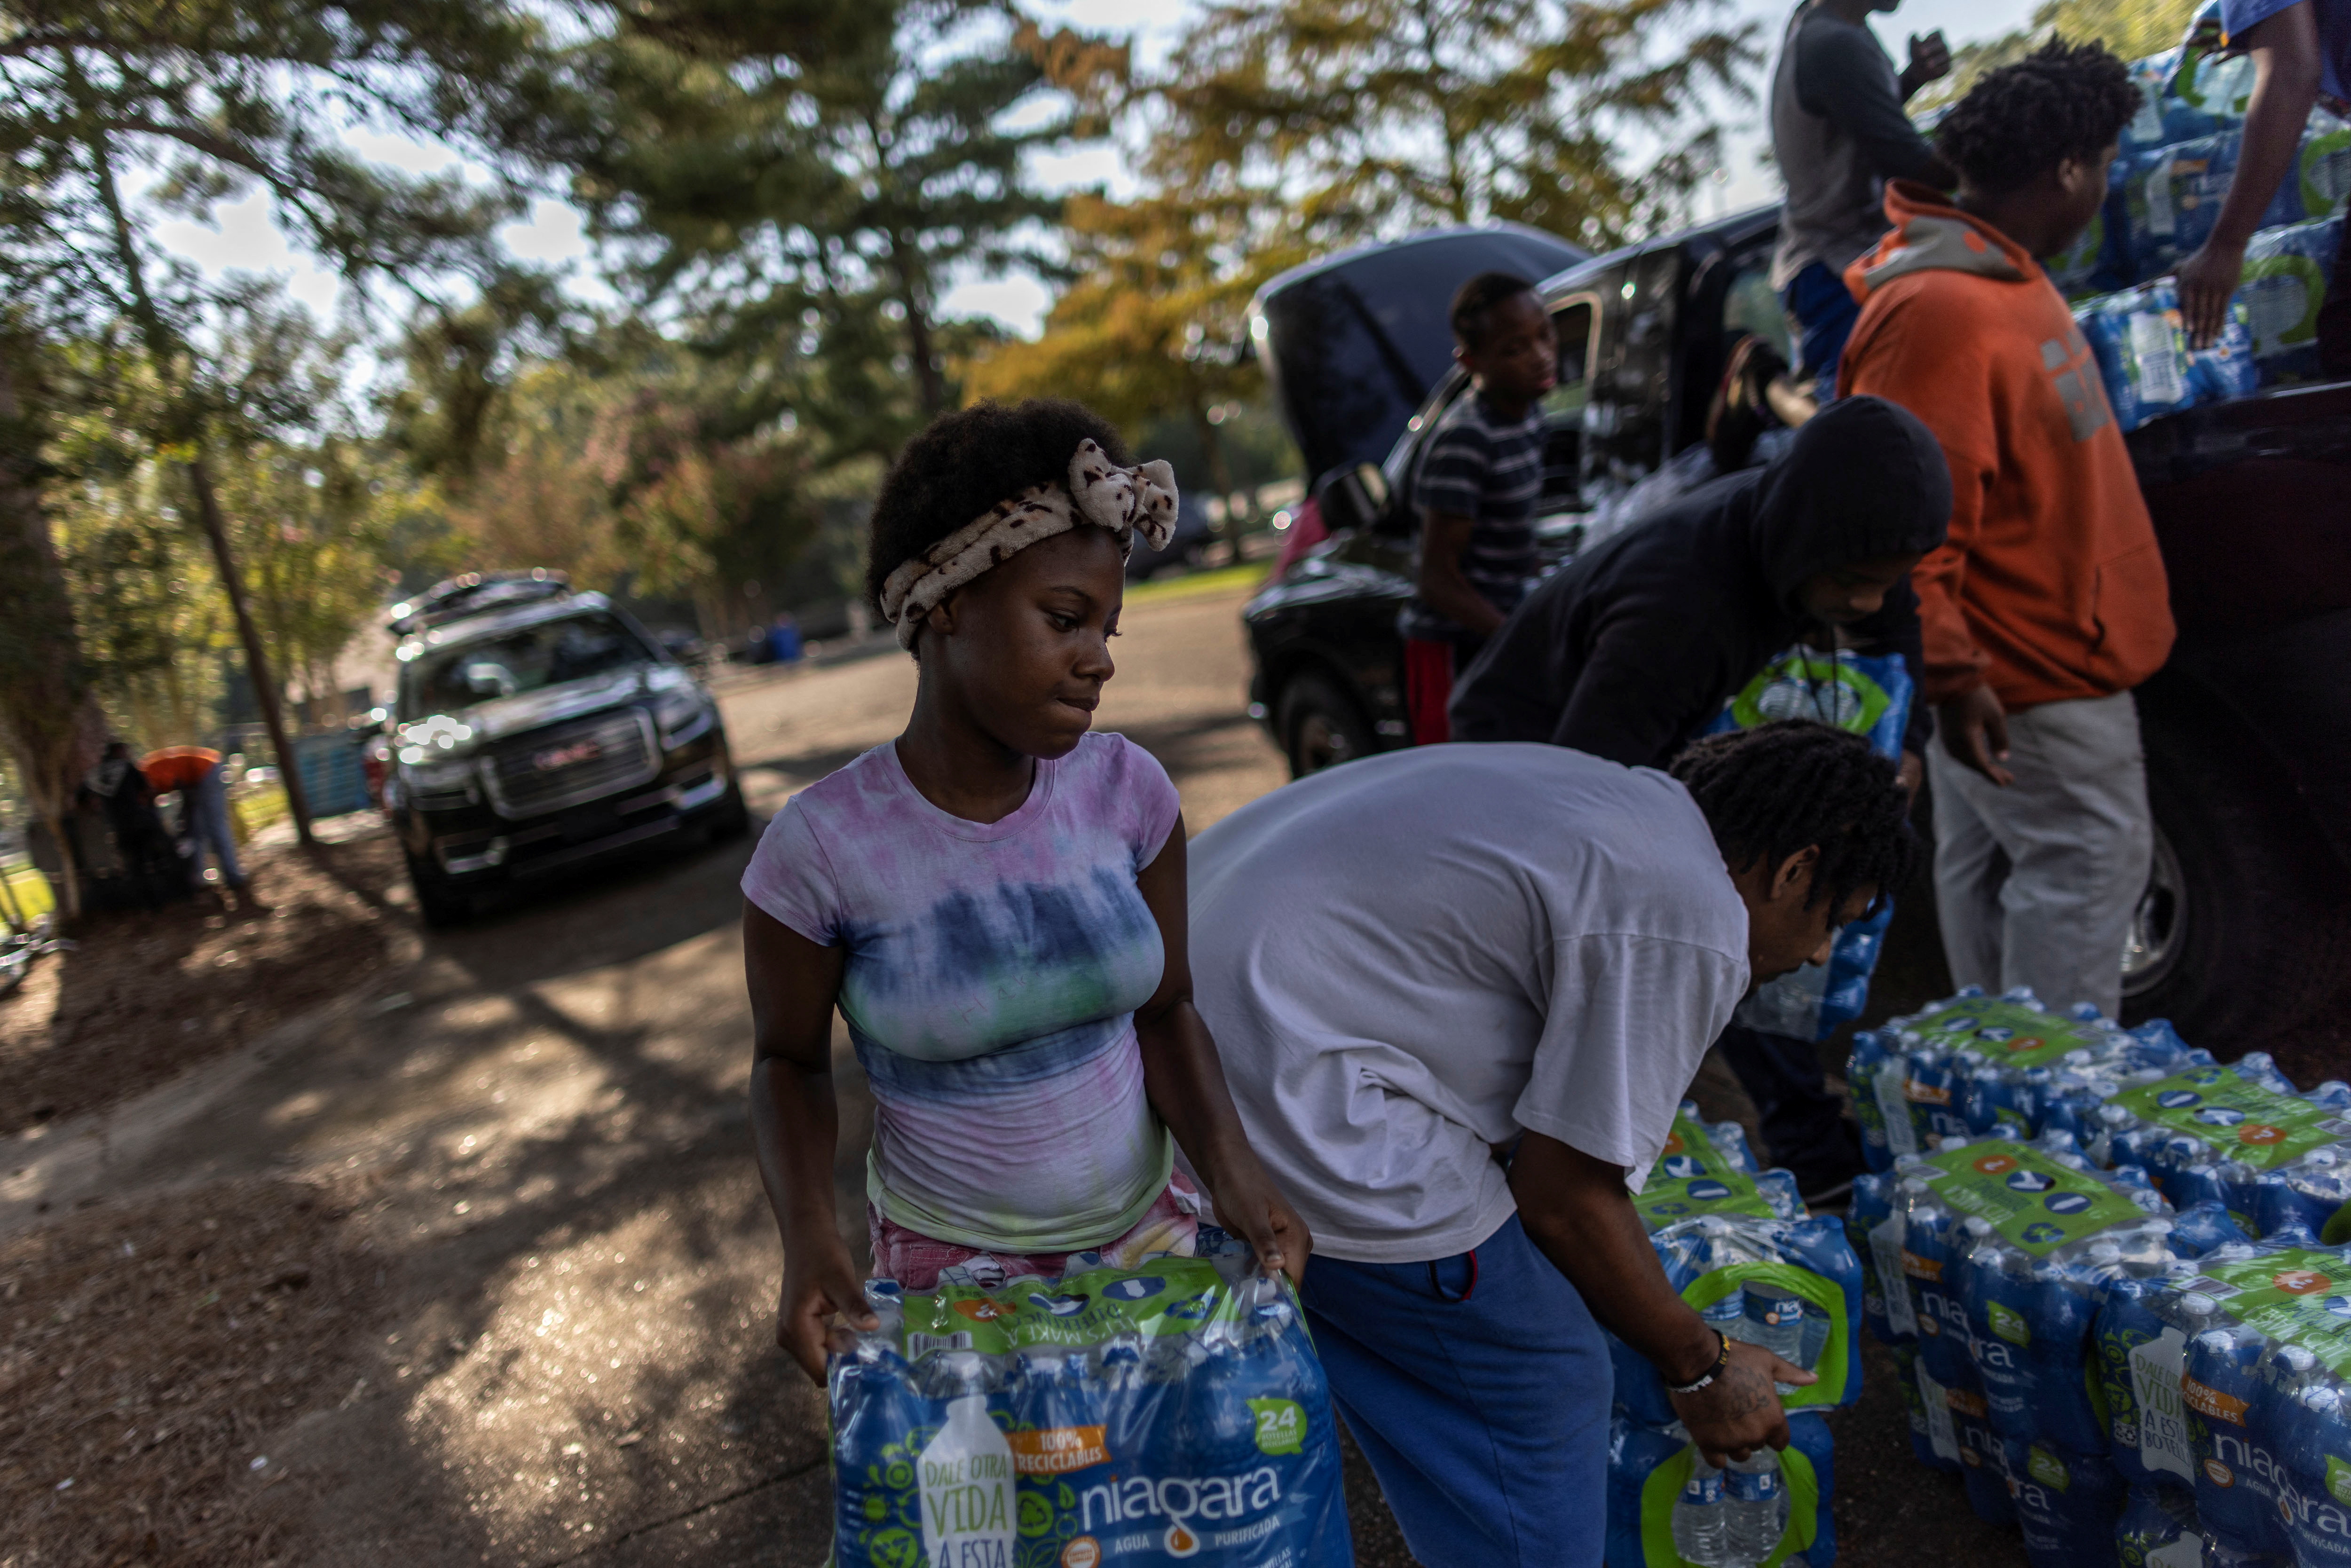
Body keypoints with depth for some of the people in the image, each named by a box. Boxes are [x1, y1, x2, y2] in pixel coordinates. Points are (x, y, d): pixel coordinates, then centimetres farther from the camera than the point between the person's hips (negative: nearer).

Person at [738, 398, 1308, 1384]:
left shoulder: (1126, 788, -12)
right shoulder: (821, 845, -21)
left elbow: (1163, 1009, -2)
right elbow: (789, 1059, -6)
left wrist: (1227, 1163, -17)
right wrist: (806, 1229, -22)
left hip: (1151, 1226, 3)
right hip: (949, 1265, -3)